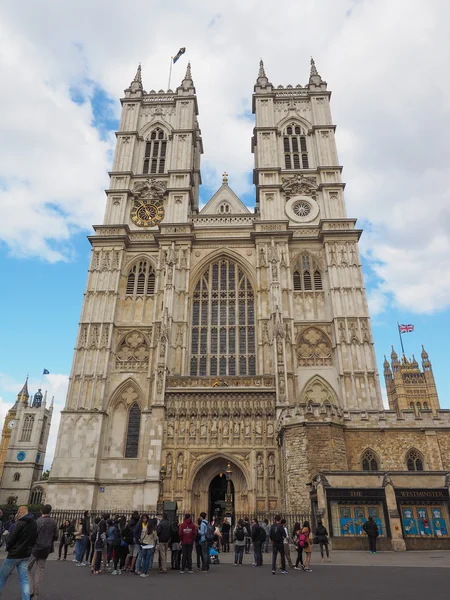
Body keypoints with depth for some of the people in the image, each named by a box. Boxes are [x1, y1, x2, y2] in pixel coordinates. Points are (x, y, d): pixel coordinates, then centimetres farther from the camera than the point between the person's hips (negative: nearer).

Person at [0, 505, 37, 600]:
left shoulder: (20, 523, -17)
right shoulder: (34, 524, 4)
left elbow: (10, 539, -15)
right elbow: (34, 539, 9)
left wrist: (9, 548, 4)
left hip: (14, 554, -6)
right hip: (26, 555, 6)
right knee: (24, 580, 6)